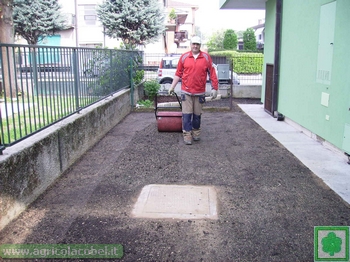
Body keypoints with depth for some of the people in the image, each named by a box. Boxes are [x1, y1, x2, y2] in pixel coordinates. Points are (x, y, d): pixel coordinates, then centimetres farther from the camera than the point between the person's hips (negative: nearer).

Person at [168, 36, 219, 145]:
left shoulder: (206, 57, 1)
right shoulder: (184, 57, 2)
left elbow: (212, 73, 3)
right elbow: (178, 73, 7)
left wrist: (214, 88, 0)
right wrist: (172, 86, 4)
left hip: (200, 92, 0)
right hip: (186, 92, 0)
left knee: (197, 115, 11)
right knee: (186, 114, -2)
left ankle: (196, 133, 26)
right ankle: (187, 135, 5)